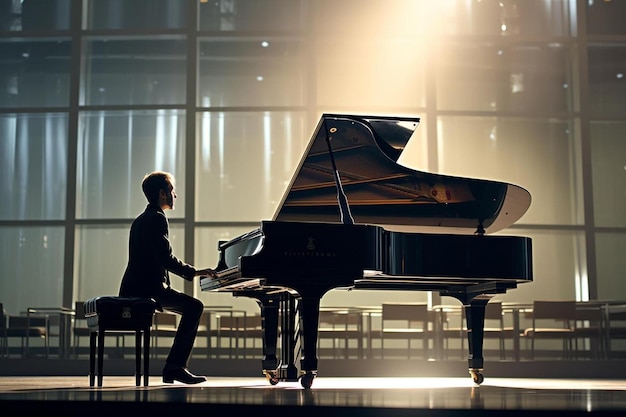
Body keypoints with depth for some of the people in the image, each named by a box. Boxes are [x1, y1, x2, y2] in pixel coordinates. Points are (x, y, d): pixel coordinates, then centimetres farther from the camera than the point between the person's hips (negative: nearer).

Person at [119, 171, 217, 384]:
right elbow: (165, 259, -20)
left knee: (190, 307, 18)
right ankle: (175, 366, -11)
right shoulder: (157, 219, -10)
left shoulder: (143, 219, 22)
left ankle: (173, 367, 13)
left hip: (137, 287, 10)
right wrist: (193, 272, -12)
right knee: (194, 306, -9)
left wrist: (189, 271, 19)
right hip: (147, 288, -10)